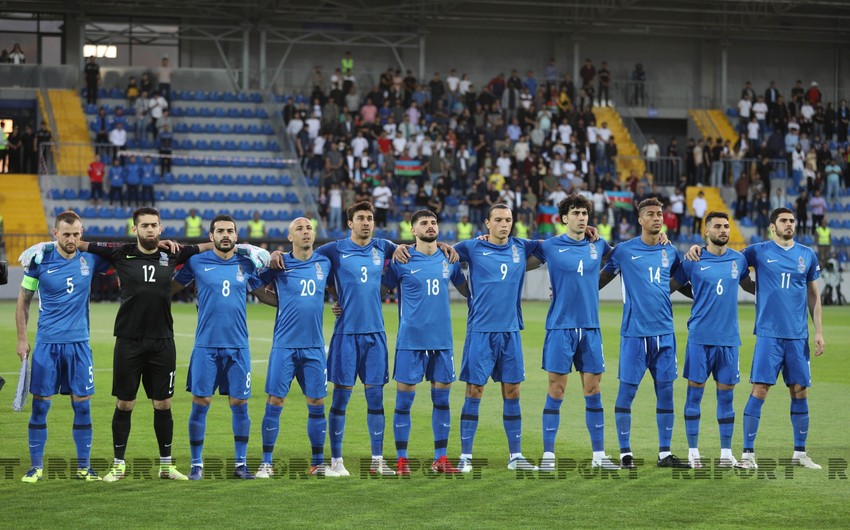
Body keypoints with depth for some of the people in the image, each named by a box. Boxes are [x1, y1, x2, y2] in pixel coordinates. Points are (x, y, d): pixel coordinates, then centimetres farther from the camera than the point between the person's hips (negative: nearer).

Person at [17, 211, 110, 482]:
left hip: (79, 343, 2)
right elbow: (23, 300, 5)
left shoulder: (90, 259, 1)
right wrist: (22, 339, 0)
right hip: (46, 343, -2)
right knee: (40, 405, 0)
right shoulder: (40, 261, -4)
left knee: (82, 406, 2)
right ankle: (36, 466, 9)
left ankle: (84, 467, 11)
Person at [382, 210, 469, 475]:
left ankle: (440, 458, 14)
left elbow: (466, 289, 22)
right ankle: (401, 459, 7)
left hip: (442, 340, 3)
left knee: (441, 398, 6)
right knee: (404, 400, -1)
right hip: (410, 340, -3)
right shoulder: (402, 260, -3)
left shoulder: (449, 259, 8)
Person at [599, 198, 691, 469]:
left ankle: (665, 453, 10)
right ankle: (625, 452, 5)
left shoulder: (670, 252, 10)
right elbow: (602, 278, 7)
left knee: (665, 391, 4)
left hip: (664, 332, 4)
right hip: (634, 331, -4)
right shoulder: (624, 250, 0)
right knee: (627, 390, -3)